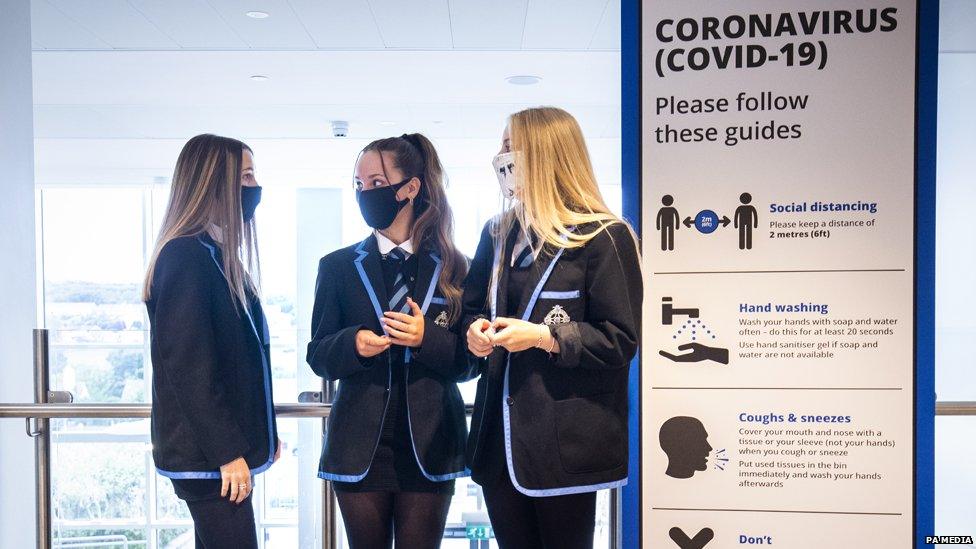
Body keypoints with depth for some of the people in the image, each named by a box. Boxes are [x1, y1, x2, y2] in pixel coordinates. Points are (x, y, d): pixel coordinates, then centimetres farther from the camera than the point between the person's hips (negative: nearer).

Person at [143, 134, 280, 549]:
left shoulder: (220, 255, 13)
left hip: (225, 446, 9)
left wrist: (263, 434, 17)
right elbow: (186, 366, -20)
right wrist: (227, 451, -19)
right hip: (206, 453, -9)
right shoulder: (186, 256, -15)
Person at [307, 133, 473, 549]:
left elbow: (468, 362, 1)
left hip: (429, 446, 0)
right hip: (360, 447, 1)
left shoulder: (452, 267, 2)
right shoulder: (339, 266, 5)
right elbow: (318, 357, 4)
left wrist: (427, 338, -18)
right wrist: (354, 344, -17)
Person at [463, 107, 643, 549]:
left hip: (564, 441, -6)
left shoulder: (605, 237, -9)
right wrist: (475, 331, -2)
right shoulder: (498, 234, 12)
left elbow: (621, 341, -11)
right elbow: (472, 307, 21)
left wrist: (544, 337, -21)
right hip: (500, 435, 6)